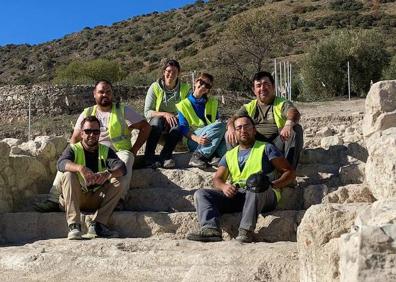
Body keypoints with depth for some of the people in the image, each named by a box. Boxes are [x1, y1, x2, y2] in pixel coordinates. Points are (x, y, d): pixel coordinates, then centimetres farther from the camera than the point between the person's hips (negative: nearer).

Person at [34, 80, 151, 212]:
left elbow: (145, 127, 4)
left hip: (119, 151, -3)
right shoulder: (87, 114, 14)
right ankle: (54, 200, -24)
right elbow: (75, 138, 15)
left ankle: (119, 199, -37)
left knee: (125, 160, -38)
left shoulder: (123, 111, 6)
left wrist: (133, 150, -4)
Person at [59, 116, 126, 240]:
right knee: (68, 175, -27)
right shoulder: (73, 149, 1)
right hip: (74, 198, -2)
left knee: (116, 184, -19)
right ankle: (74, 225, -37)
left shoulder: (105, 151, 7)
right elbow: (61, 163, -23)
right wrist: (80, 168, -45)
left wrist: (108, 174, -37)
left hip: (95, 199, 2)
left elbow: (121, 167, -13)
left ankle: (96, 225, -27)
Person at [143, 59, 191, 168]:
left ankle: (165, 156, -26)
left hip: (174, 122, 1)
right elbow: (147, 112, -9)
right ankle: (149, 157, -31)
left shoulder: (184, 88, 0)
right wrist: (165, 114, -24)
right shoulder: (155, 87, -5)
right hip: (158, 121, -1)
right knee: (157, 121, -36)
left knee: (179, 126, -34)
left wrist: (177, 117, -21)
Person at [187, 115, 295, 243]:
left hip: (263, 195, -4)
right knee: (201, 194, -13)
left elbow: (290, 172, 8)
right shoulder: (229, 155, 27)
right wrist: (224, 186, -7)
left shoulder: (266, 148, 15)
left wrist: (273, 184, -11)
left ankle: (246, 230, -43)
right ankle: (211, 229, -36)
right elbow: (217, 178, 18)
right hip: (235, 195, 4)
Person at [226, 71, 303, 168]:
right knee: (230, 134, -15)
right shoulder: (249, 107, 18)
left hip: (277, 143, -2)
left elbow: (294, 112, -15)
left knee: (296, 129, -27)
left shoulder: (282, 103, 8)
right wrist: (231, 128, -24)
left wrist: (289, 124, -41)